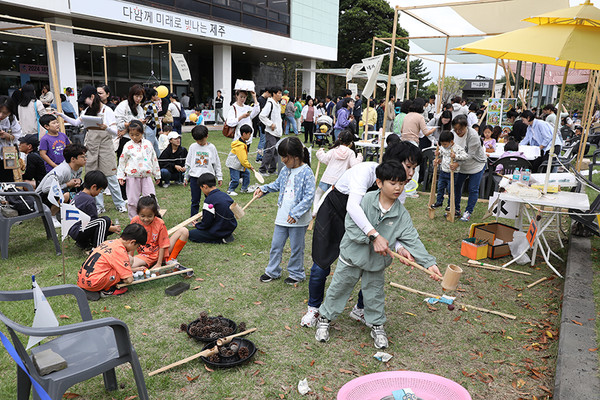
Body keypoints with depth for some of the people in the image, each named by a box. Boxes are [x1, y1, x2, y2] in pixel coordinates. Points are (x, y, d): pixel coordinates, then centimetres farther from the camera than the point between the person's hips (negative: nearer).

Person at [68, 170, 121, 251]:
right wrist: (111, 228, -2)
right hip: (77, 232, -10)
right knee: (104, 220, -25)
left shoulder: (79, 195, 11)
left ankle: (83, 243, 13)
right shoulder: (89, 200, -19)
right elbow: (94, 221, -13)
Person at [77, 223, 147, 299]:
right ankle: (107, 290, 0)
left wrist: (131, 269, 30)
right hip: (93, 283, -9)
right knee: (130, 259, -8)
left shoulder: (109, 242, 14)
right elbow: (129, 280, -10)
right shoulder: (120, 251, -12)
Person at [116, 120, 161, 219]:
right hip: (132, 177, -1)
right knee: (132, 200, 5)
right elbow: (122, 161, 7)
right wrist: (120, 176, 3)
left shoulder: (148, 144, 5)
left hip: (146, 176, 1)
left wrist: (157, 175, 14)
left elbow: (154, 159, 12)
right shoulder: (128, 146, 0)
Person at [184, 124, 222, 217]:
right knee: (195, 201, 6)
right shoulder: (193, 147, 4)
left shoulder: (211, 147, 2)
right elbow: (188, 163, 11)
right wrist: (186, 177, 10)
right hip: (194, 177, 1)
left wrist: (219, 177, 6)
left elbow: (217, 163, 8)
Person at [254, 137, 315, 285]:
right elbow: (278, 184, 22)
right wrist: (263, 189, 7)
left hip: (298, 220, -6)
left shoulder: (306, 172, -16)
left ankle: (296, 273, 30)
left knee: (296, 248, 10)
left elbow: (309, 196, -19)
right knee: (276, 245, 14)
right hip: (282, 216, 6)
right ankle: (273, 271, 32)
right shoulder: (285, 170, 5)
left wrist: (296, 213, -24)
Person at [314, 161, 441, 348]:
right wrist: (373, 238, -28)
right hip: (352, 256, -2)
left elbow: (412, 239, -10)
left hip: (377, 262, 2)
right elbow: (351, 226, -19)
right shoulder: (366, 201, -19)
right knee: (339, 289, 13)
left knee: (375, 294, 16)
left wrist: (429, 263, -19)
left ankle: (377, 326, 39)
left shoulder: (401, 214, -9)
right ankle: (325, 318, 34)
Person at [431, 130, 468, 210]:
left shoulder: (457, 148, -18)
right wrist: (438, 154, 3)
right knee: (440, 188, 15)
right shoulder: (442, 148, 3)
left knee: (450, 190, 3)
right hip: (443, 172, 6)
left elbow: (465, 156, -26)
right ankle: (439, 202, 30)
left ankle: (450, 205, 17)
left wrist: (455, 156, -35)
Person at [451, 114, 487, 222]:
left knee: (473, 189, -1)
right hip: (461, 164, 5)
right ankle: (456, 209, 20)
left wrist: (457, 163, -38)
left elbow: (470, 155, -29)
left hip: (476, 164, -5)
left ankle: (468, 212, 11)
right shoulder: (453, 133, -13)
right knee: (456, 185, 7)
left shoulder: (473, 136, -30)